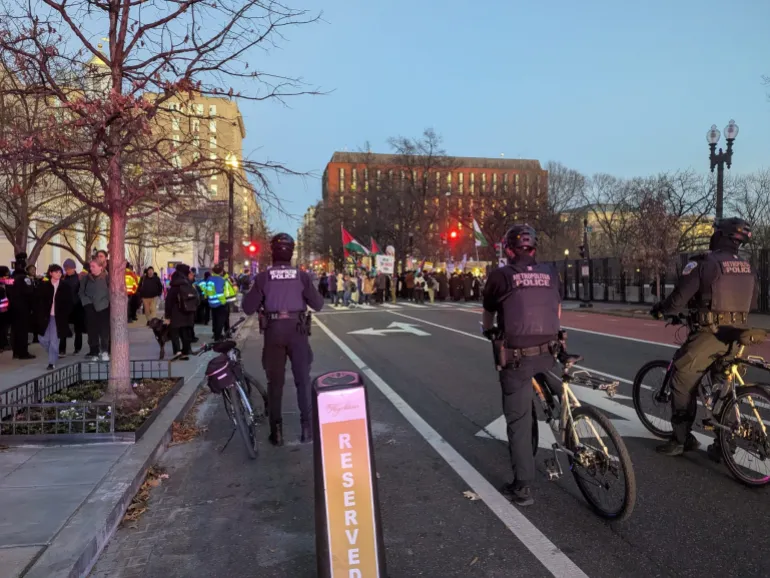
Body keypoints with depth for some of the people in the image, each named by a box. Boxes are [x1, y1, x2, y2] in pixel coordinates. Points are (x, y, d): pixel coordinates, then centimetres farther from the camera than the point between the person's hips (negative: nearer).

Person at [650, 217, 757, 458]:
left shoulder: (704, 263, -12)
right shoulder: (747, 267, 9)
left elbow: (679, 300, -13)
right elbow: (751, 303, 20)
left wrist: (659, 309, 6)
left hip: (710, 334, -6)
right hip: (736, 336, 7)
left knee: (683, 383, 6)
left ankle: (681, 439, 10)